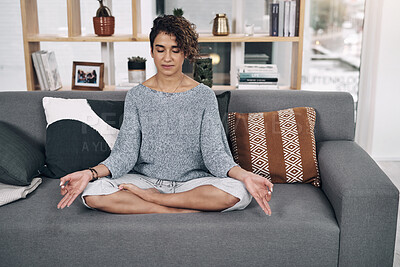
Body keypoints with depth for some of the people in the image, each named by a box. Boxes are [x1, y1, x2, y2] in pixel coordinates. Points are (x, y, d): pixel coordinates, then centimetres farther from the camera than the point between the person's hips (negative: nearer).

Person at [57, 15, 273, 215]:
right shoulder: (136, 96, 2)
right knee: (93, 193, -25)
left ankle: (148, 197, -16)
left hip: (192, 181, 0)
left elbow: (213, 151, -5)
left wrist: (244, 175, -24)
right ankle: (184, 211, -20)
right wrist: (91, 173, -21)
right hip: (146, 178, 0)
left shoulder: (204, 96, 0)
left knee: (238, 192, -30)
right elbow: (126, 152, -3)